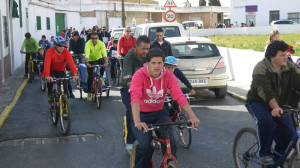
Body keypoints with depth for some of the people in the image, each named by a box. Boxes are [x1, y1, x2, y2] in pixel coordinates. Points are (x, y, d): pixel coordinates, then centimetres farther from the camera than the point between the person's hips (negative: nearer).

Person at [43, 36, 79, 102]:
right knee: (50, 79, -29)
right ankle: (50, 94, -6)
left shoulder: (66, 52, -21)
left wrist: (75, 74, -49)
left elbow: (71, 63, -33)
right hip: (52, 70, -2)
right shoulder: (50, 52, -26)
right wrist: (47, 76, -55)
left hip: (61, 70, 2)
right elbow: (47, 64, -39)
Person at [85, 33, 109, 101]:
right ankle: (89, 93, 6)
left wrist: (106, 62, -49)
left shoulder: (101, 44, -20)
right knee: (90, 77, -8)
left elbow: (104, 53, -33)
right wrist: (87, 63, -54)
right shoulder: (88, 44, -23)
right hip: (91, 61, -1)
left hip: (99, 59, 1)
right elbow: (87, 54, -38)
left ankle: (101, 78, -9)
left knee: (103, 63, -34)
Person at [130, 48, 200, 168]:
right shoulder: (139, 75, -19)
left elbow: (179, 96, -19)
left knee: (170, 143, -17)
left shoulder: (169, 76, -9)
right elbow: (135, 97, -33)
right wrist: (137, 121, -48)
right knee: (145, 145, -23)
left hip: (159, 113, 3)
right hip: (142, 114, -3)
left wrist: (192, 116, -32)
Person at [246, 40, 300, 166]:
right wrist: (275, 108, -50)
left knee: (289, 133, -9)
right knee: (265, 119, -36)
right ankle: (265, 154, -17)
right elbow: (266, 91, -35)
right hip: (257, 102, -5)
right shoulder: (261, 68, -22)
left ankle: (277, 160, 14)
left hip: (279, 105, 5)